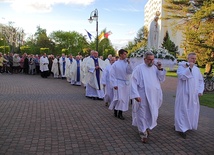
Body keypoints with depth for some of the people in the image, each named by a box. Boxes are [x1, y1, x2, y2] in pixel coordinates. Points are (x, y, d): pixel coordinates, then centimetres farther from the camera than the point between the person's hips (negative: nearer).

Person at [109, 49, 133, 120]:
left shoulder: (127, 63, 6)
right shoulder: (115, 64, -6)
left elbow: (130, 72, -4)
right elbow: (112, 75, -7)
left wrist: (129, 64, -13)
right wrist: (114, 84, -12)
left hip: (126, 83, 5)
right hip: (119, 83, -5)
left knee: (125, 98, 7)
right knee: (119, 98, -9)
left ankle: (120, 113, 19)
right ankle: (115, 109, 17)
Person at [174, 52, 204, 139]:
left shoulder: (197, 69, 10)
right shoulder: (181, 67, -6)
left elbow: (200, 81, 13)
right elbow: (182, 77, -22)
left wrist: (200, 90, 1)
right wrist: (189, 68, -27)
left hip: (193, 94, 6)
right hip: (184, 94, -6)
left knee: (192, 110, 12)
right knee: (183, 110, -3)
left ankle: (188, 125, 30)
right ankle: (181, 128, 4)